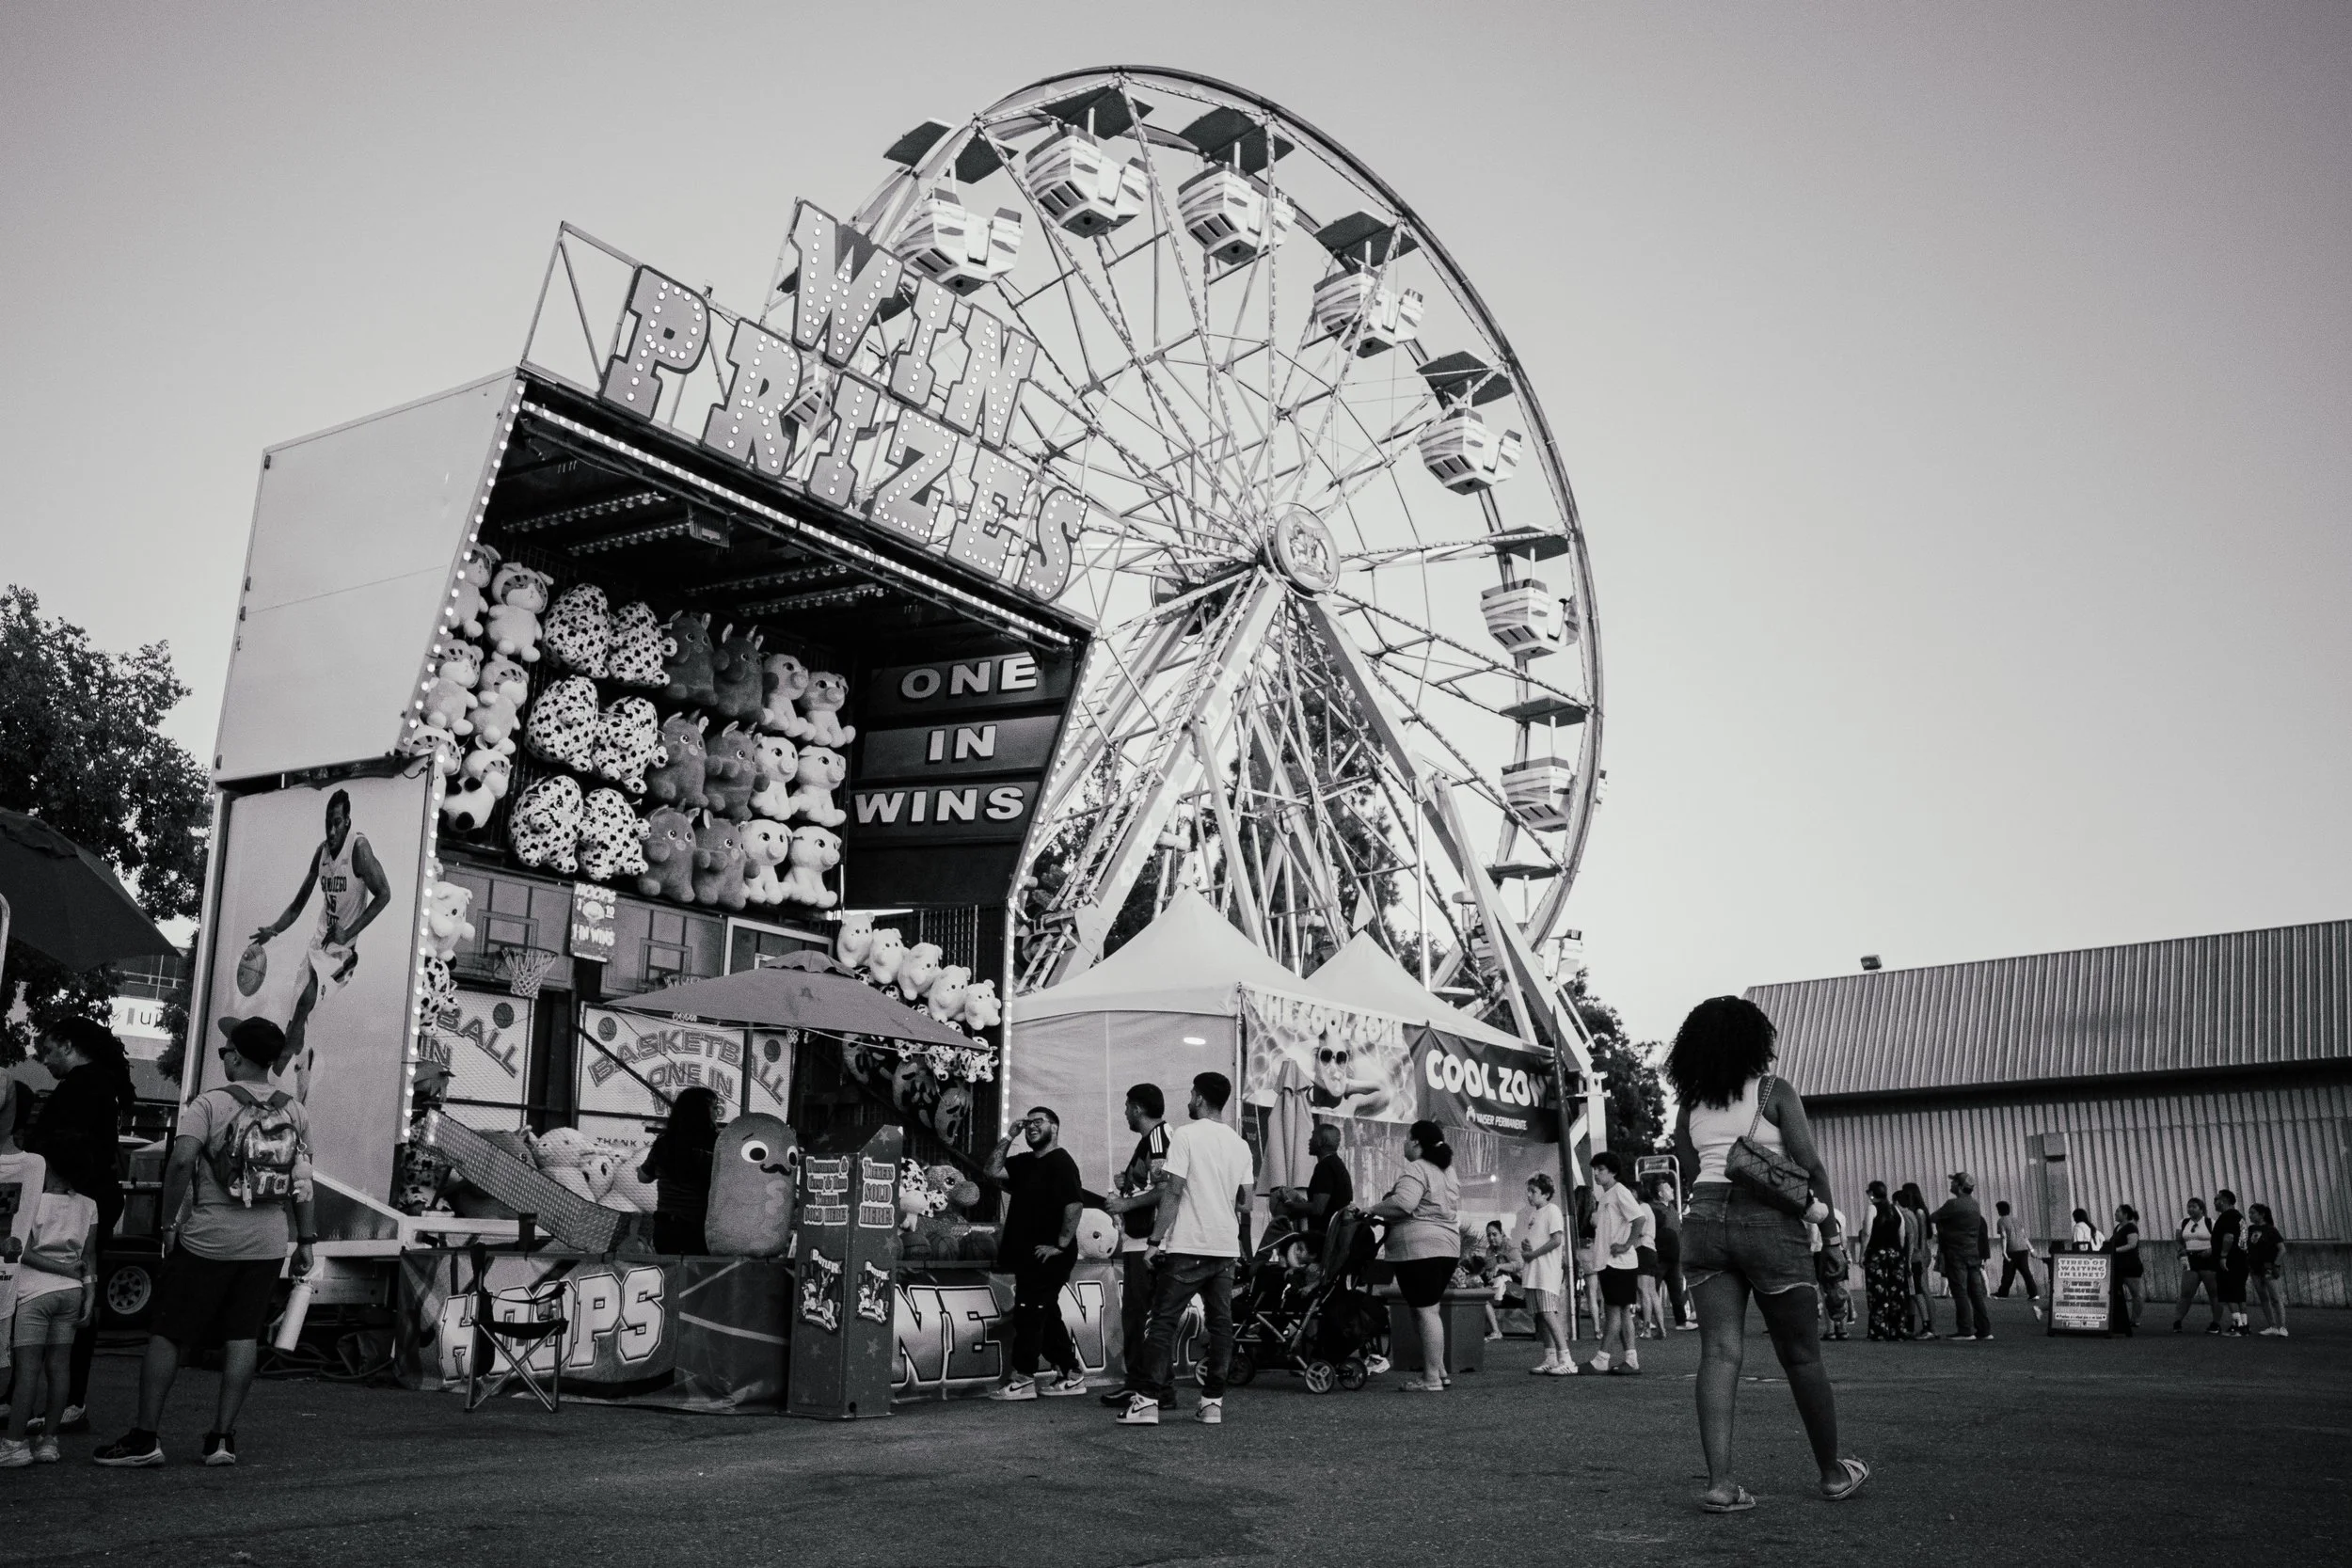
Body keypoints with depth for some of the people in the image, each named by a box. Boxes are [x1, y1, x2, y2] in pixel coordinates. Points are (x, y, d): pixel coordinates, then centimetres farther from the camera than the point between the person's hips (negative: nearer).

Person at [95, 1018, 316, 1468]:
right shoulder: (294, 1112, 5)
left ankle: (145, 1436, 7)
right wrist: (305, 1241, 9)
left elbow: (180, 1162, -19)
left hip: (207, 1239, -3)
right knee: (243, 1336, 8)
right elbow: (303, 1183, 4)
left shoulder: (210, 1103, -7)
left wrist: (170, 1222, -9)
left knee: (168, 1335, 6)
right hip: (267, 1244, 3)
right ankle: (223, 1437, 8)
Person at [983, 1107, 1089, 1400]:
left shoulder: (1060, 1162, -12)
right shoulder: (1024, 1163, 16)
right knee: (1045, 1315, 13)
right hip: (1027, 1255, 9)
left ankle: (1022, 1378, -2)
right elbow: (993, 1171, 7)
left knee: (1029, 1313, -7)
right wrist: (1008, 1138, 3)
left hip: (1048, 1255, -9)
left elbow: (1075, 1204, -21)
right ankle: (1071, 1375, 20)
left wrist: (1061, 1244, -20)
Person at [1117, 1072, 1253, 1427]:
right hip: (1226, 1248, 6)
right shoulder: (1239, 1144, 11)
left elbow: (1173, 1192, -12)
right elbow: (1245, 1204, 11)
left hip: (1187, 1246, -5)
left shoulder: (1185, 1135, -7)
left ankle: (1147, 1401, -6)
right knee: (1220, 1323, 7)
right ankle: (1213, 1402, 7)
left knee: (1163, 1322, -2)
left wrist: (1156, 1240, -9)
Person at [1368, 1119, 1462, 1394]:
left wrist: (1372, 1210, -12)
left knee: (1424, 1311, -7)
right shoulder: (1449, 1172, 18)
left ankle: (1431, 1378, -6)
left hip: (1418, 1247, -10)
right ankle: (1438, 1370, 17)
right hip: (1447, 1245, 10)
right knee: (1429, 1309, 17)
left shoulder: (1415, 1170, -11)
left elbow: (1402, 1203, -26)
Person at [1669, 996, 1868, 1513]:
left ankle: (1720, 1482, -9)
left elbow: (1691, 1173, 13)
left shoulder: (1689, 1105, 12)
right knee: (1801, 1355, 9)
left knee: (1720, 1351, 0)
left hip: (1703, 1220, 4)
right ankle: (1833, 1473, 24)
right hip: (1767, 1221, -4)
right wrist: (1827, 1213, 8)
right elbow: (1809, 1163, -5)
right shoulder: (1774, 1091, -1)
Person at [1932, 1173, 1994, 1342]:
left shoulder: (1953, 1204, -14)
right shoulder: (1975, 1205, 12)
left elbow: (1935, 1218, -7)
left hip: (1956, 1254, -7)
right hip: (1974, 1254, 7)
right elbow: (1983, 1231, 18)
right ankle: (1984, 1330, 11)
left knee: (1960, 1293, -4)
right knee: (1976, 1293, 10)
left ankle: (1965, 1331, -5)